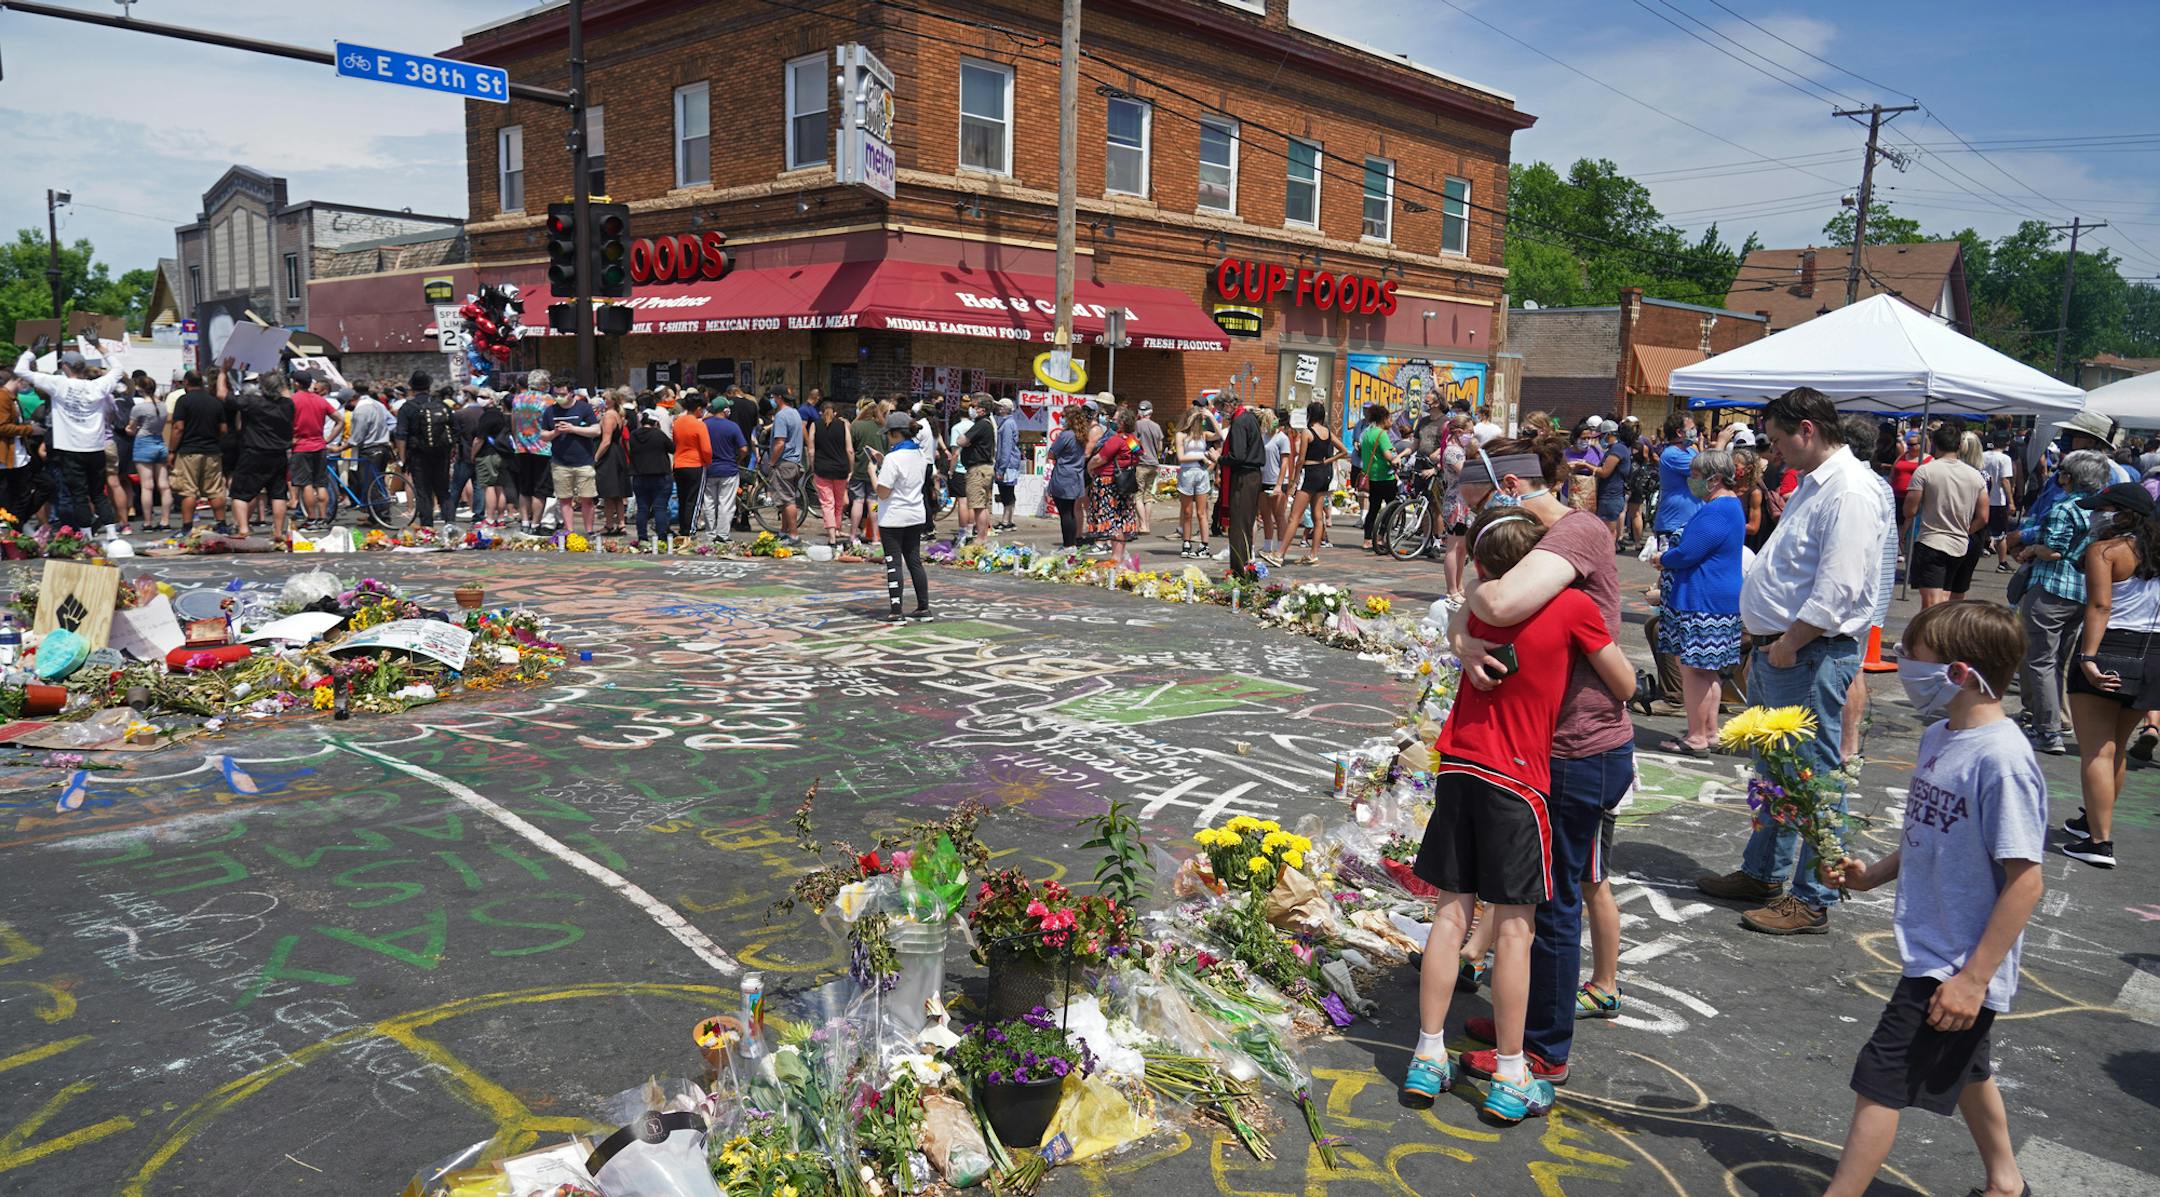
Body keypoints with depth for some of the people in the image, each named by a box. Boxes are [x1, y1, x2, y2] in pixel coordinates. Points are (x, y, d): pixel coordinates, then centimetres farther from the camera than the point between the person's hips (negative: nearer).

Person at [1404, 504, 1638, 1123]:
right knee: (1513, 929, 4)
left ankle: (1428, 1059, 16)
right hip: (1517, 780, -4)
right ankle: (1510, 1079, 14)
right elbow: (1625, 683, 1)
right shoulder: (1574, 606, -9)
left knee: (1450, 914, 10)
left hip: (1457, 768, 4)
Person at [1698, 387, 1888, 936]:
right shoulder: (1813, 485, 16)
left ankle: (1812, 900, 7)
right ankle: (1763, 872, 33)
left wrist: (1788, 645, -19)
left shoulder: (1848, 494, -18)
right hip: (1778, 649, 11)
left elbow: (1837, 589, -25)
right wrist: (1763, 644, 17)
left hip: (1811, 656, -11)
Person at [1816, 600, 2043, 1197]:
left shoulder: (2000, 758, -25)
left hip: (1958, 967, -9)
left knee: (1880, 1080, -2)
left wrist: (1975, 977, -22)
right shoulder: (1940, 737, 2)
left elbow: (2025, 880, -24)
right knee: (1964, 1069, 27)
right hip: (1934, 950, 9)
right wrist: (1870, 875, 2)